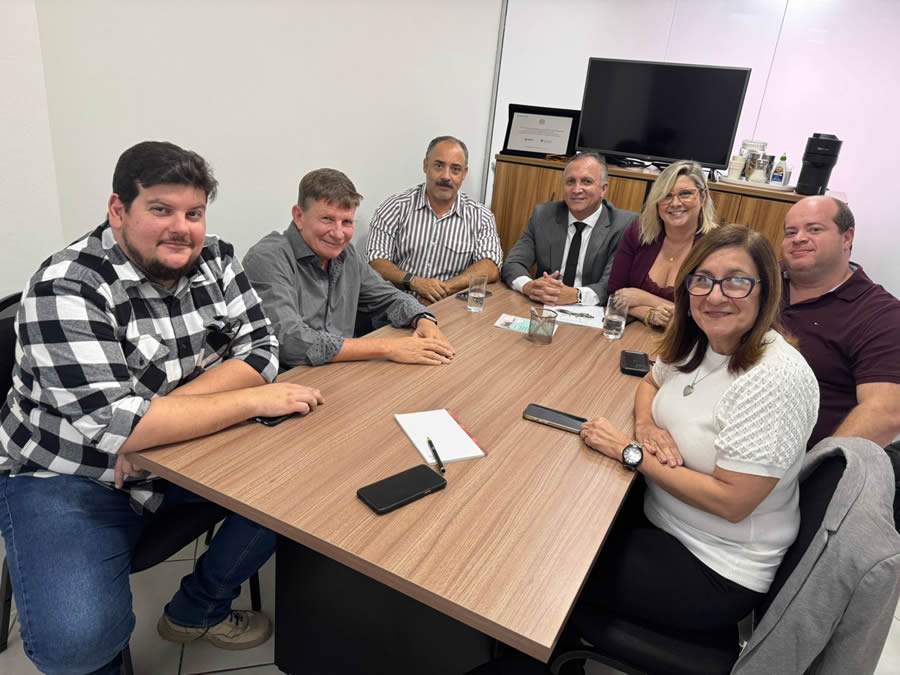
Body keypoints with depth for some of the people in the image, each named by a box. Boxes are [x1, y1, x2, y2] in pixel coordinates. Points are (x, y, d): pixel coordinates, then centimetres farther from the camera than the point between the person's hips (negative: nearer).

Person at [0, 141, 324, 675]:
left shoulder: (215, 260, -5)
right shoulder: (68, 288, -23)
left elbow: (260, 352, -10)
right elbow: (113, 424, -32)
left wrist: (160, 415, -23)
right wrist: (255, 400, -30)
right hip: (69, 477, -5)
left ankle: (198, 609, 12)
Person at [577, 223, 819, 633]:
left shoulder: (776, 379, -27)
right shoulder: (694, 343, -4)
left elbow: (730, 502, -26)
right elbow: (650, 383, 16)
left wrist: (632, 452, -20)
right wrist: (645, 426, -7)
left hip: (714, 569, -7)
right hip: (661, 516, 7)